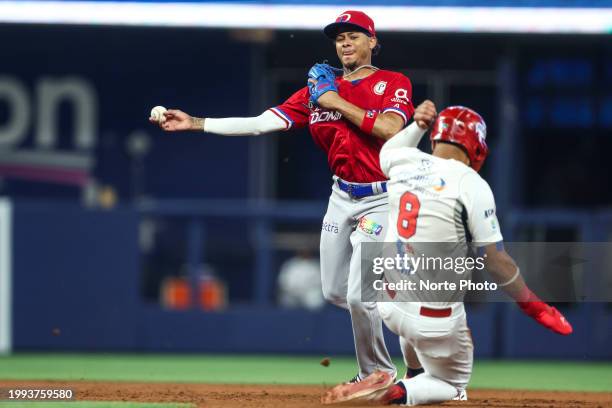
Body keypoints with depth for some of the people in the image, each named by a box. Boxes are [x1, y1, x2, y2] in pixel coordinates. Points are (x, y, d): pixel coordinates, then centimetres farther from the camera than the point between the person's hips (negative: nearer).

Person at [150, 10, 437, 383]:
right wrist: (194, 123, -8)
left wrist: (338, 103, -18)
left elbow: (392, 129, -26)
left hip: (381, 199, -6)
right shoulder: (320, 89, 5)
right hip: (342, 198, 6)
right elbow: (261, 123, -1)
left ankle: (377, 375, 8)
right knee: (335, 292, 11)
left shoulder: (393, 84, -6)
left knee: (359, 295, -12)